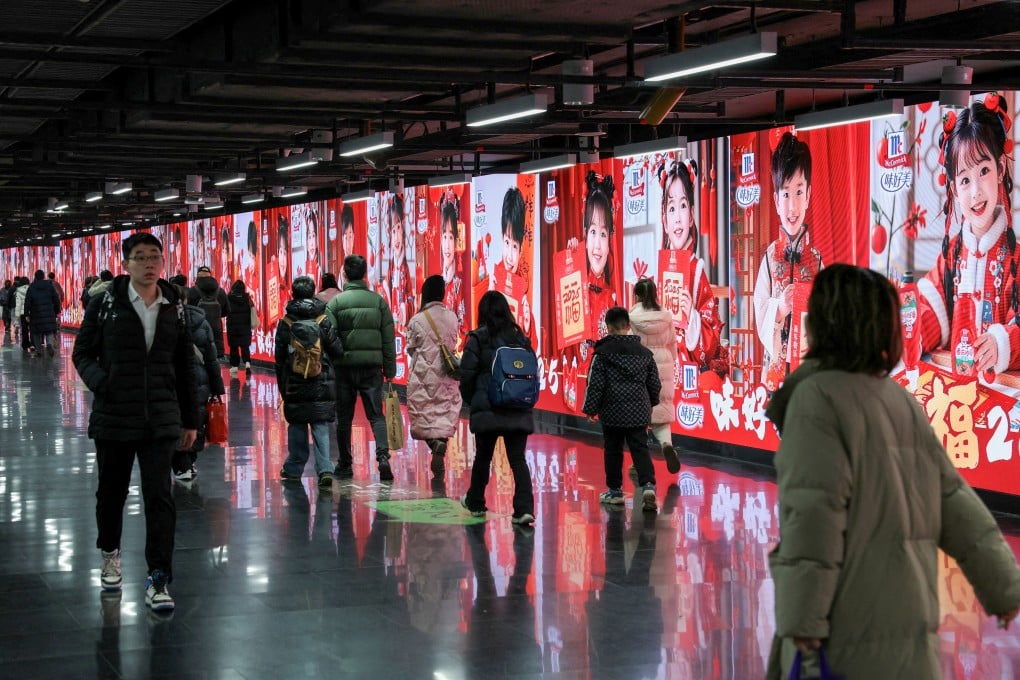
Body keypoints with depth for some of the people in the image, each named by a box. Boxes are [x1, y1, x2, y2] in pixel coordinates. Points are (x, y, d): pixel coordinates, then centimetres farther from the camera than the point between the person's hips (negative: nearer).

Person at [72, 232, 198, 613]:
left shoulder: (175, 308, 5)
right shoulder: (105, 303, -3)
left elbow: (184, 367, 11)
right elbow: (83, 353, 2)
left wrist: (189, 419, 12)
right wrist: (100, 381, -19)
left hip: (160, 420, 1)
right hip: (113, 417, -1)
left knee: (159, 498, -6)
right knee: (112, 492, 15)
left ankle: (158, 579, -3)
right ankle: (110, 553, 41)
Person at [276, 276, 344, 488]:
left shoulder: (285, 323, -3)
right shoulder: (323, 321, -6)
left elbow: (279, 358, 2)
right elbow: (338, 350, -4)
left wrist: (282, 386, 12)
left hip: (294, 385, 1)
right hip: (322, 385, -1)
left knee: (297, 426, 13)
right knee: (321, 427, 2)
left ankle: (294, 469, 20)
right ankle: (324, 469, -10)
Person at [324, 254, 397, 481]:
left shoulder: (335, 303, -3)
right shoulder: (378, 301, 3)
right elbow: (389, 339, 3)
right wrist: (389, 369, 9)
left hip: (344, 365, -1)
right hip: (372, 365, 1)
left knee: (343, 418, 10)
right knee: (376, 415, 3)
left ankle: (344, 465, 16)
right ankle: (383, 456, -16)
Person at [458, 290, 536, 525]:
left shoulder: (478, 338, -5)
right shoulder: (520, 337, 6)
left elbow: (467, 373, -6)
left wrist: (470, 400, 10)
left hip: (488, 408, -2)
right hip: (519, 410, 2)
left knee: (483, 457, 14)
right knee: (518, 458, 1)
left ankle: (475, 503, 31)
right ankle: (524, 508, -11)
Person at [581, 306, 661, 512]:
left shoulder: (603, 352, -6)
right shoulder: (645, 352, 6)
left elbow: (595, 384, -8)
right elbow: (654, 383, 14)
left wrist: (590, 409, 1)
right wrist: (651, 403, 32)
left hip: (612, 412, -3)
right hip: (639, 413, 3)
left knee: (613, 451, 10)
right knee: (640, 450, 0)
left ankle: (615, 491, 19)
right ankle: (648, 485, -20)